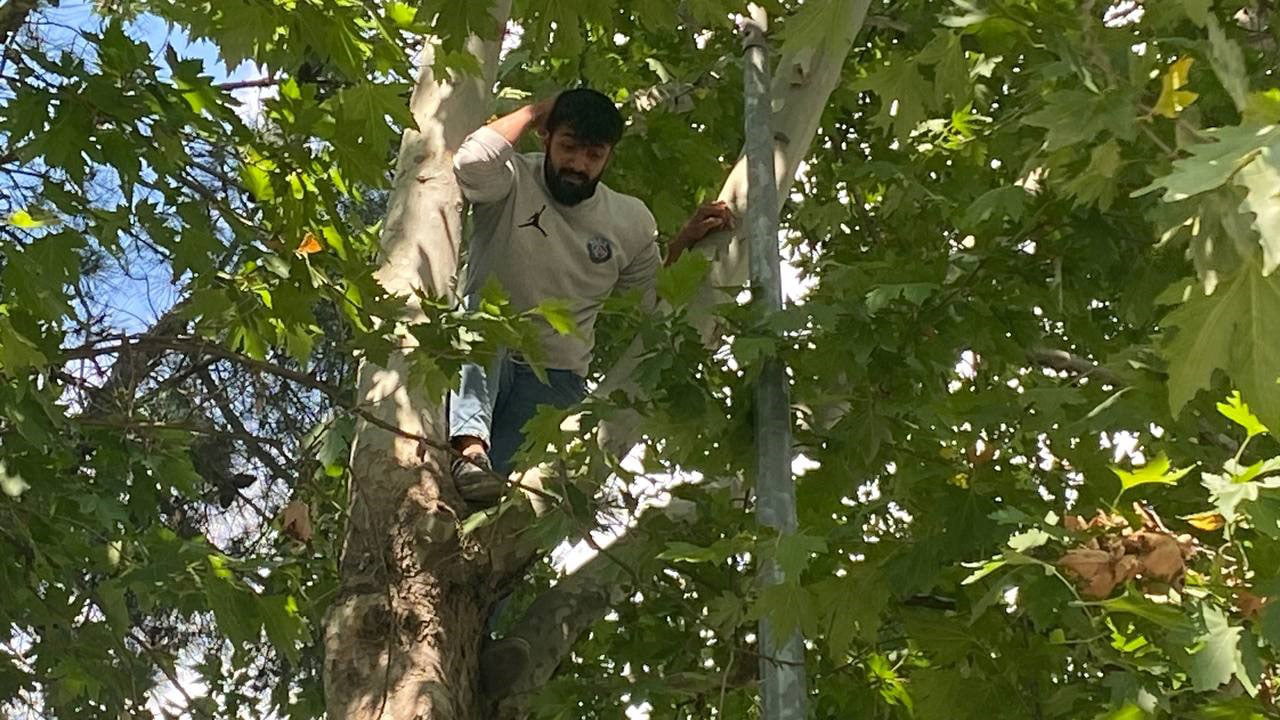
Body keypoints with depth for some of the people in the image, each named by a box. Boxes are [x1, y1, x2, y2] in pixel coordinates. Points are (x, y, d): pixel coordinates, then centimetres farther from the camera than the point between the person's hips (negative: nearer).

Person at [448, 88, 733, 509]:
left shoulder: (631, 221, 7)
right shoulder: (513, 181, -6)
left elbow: (651, 299, 15)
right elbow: (471, 162, -30)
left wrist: (684, 244, 3)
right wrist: (532, 113, -14)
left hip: (555, 380, 2)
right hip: (480, 363, -2)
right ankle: (471, 448, -51)